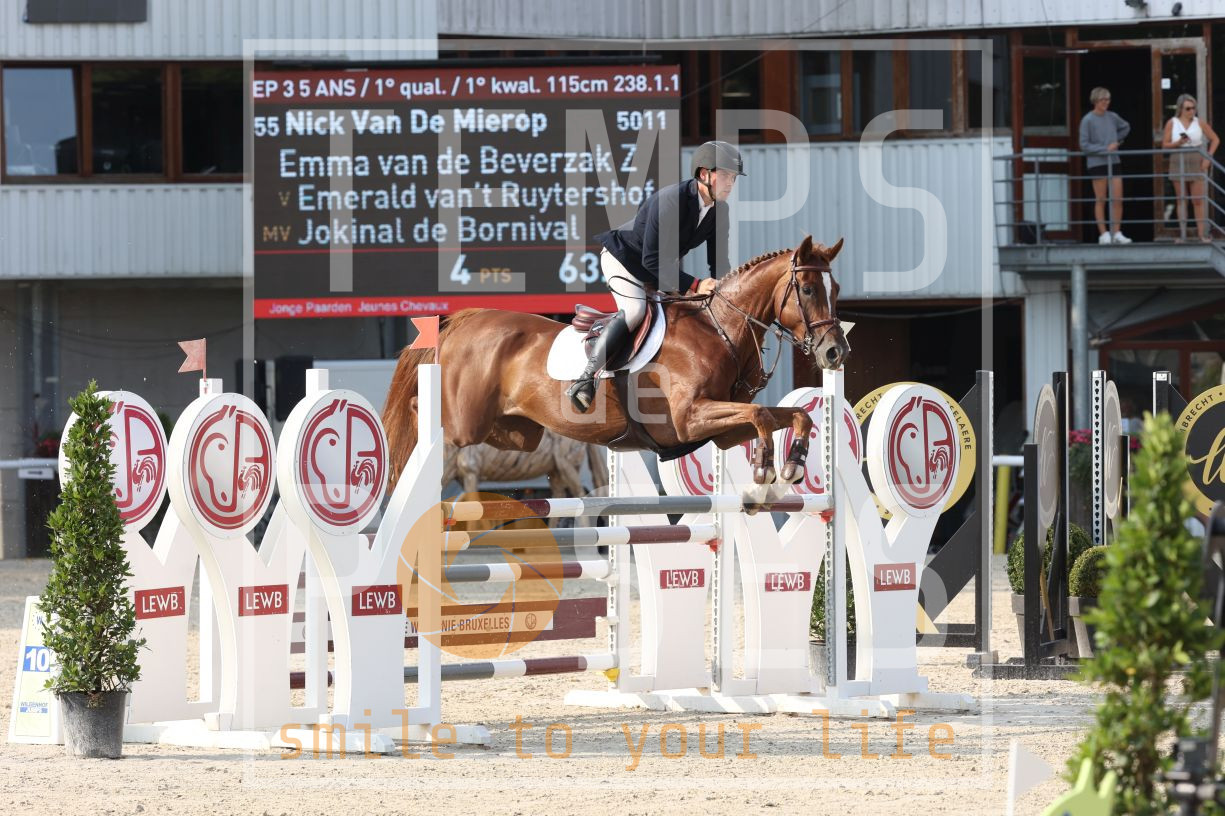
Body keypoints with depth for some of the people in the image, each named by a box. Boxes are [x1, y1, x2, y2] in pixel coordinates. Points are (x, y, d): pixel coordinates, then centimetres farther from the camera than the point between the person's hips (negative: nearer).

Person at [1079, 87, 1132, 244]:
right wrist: (1105, 149, -15)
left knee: (1118, 199, 0)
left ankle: (1117, 233, 6)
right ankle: (1103, 234, 4)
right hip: (1097, 162, -5)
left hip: (1113, 161, 5)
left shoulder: (1112, 117, 7)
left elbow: (1126, 128, 27)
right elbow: (1084, 145, -11)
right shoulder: (1088, 120, -7)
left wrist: (1117, 141, 13)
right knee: (1101, 200, 0)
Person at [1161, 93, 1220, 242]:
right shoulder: (1172, 123, 1)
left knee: (1198, 201, -3)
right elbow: (1165, 144, 1)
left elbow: (1215, 139, 7)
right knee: (1181, 200, 4)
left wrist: (1208, 157, -3)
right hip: (1178, 162, 1)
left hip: (1196, 163, -1)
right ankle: (1182, 233, 6)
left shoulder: (1199, 122, 1)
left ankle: (1203, 234, 0)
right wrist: (1178, 143, -18)